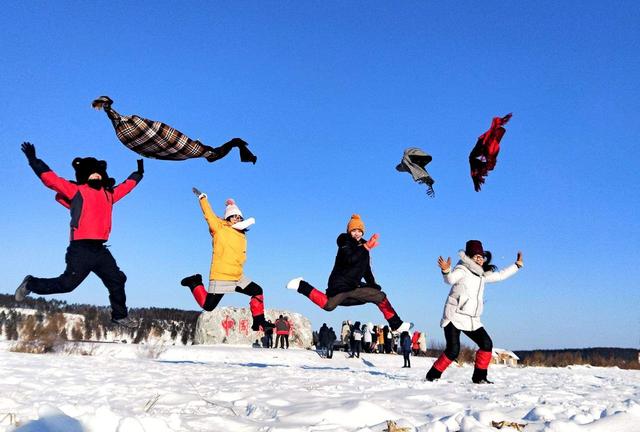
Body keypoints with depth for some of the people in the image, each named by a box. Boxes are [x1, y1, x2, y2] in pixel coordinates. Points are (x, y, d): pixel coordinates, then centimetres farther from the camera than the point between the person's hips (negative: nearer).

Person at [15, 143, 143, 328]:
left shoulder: (108, 193, 16)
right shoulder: (76, 190, -1)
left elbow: (125, 186, 34)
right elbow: (50, 178, -5)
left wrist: (139, 173, 43)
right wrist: (33, 160, -11)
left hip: (99, 249, 7)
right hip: (81, 248, -7)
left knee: (117, 280, 9)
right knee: (67, 283, -6)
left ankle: (120, 315, 25)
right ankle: (30, 284, 18)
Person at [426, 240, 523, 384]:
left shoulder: (482, 275, 15)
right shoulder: (462, 270, -8)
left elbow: (500, 275, 29)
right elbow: (450, 279, -28)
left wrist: (517, 265, 32)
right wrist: (446, 271, -50)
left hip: (472, 320, 7)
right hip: (454, 317, -7)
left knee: (486, 344, -4)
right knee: (453, 350, -16)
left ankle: (479, 377, 9)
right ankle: (433, 375, 0)